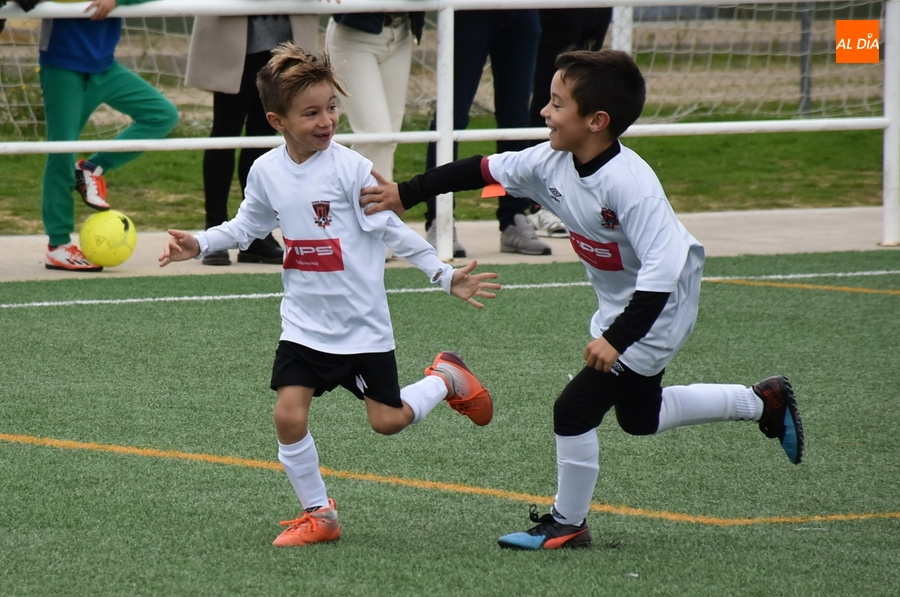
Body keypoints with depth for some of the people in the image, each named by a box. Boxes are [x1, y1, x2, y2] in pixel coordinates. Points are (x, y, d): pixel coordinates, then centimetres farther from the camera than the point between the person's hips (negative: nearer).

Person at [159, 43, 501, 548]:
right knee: (289, 416, -9)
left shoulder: (350, 168, -15)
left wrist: (445, 275, -15)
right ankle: (319, 514, 8)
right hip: (305, 323, 4)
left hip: (362, 322, -4)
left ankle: (446, 379, 32)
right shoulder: (267, 171, -2)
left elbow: (393, 229, -10)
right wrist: (200, 244, 6)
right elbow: (249, 226, 18)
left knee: (388, 421, 2)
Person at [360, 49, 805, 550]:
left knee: (575, 410, -10)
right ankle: (764, 402, 40)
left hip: (657, 314, -9)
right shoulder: (553, 162, -10)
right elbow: (483, 170, 2)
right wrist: (406, 194, 0)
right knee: (639, 417, 25)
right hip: (619, 305, 9)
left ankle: (568, 525, 10)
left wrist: (619, 338, -38)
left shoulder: (629, 183, -34)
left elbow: (662, 268, -36)